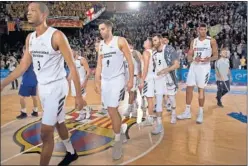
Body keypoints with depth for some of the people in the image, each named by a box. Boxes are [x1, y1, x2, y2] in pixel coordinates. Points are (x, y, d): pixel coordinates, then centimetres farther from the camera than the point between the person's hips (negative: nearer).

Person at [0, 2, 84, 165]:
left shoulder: (56, 36, -16)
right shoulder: (30, 38, 7)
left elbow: (72, 67, -16)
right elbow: (23, 65, 11)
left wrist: (79, 95, -17)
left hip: (56, 86, -8)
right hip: (42, 87, 8)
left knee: (46, 132, -5)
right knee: (58, 123, 21)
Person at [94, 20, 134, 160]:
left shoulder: (120, 41, -4)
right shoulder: (100, 45, 12)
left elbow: (130, 61, -4)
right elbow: (99, 65, 13)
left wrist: (131, 80, -8)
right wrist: (97, 82, 7)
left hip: (117, 79, -6)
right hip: (105, 81, 6)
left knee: (112, 110, -13)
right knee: (112, 110, 12)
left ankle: (118, 141, 2)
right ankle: (120, 133, 31)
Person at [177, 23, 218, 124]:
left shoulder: (211, 41, -2)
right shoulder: (194, 41, 9)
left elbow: (216, 55, -3)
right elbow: (189, 56, 7)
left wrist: (209, 59, -24)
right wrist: (194, 58, -16)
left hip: (204, 67, -4)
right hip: (194, 66, 4)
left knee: (201, 90, -1)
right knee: (189, 88, 2)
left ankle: (200, 113, 13)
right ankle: (187, 112, 14)